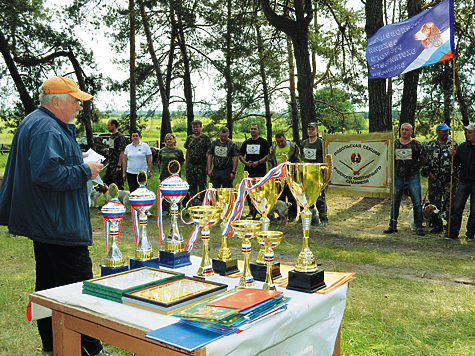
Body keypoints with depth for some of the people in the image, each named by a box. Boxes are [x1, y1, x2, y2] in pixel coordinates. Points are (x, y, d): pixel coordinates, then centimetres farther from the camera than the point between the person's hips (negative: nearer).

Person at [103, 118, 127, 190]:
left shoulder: (120, 137, -15)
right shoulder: (111, 136, 13)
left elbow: (122, 152, -19)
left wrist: (119, 166, -22)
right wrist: (108, 161, 19)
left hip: (116, 164, -9)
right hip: (110, 164, 9)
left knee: (118, 184, -2)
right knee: (106, 182, 13)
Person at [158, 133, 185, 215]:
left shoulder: (178, 151, 4)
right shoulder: (162, 151, 11)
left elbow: (182, 163, 9)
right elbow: (159, 162, 20)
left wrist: (176, 168, -2)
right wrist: (163, 167, 7)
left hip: (175, 174, -2)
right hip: (164, 174, 2)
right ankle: (165, 209, 11)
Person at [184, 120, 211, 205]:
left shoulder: (205, 138, -2)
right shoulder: (189, 138, 12)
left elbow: (208, 153, -5)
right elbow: (187, 151, 18)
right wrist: (186, 164, 11)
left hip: (201, 165, -5)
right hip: (190, 165, 5)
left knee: (202, 186, -3)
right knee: (191, 186, 9)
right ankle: (192, 203, 17)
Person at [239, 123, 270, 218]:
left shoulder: (263, 142, 2)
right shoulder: (246, 142, 15)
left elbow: (268, 156, -4)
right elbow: (240, 155, 17)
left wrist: (258, 162, -17)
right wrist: (245, 162, -2)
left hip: (260, 172, -4)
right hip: (248, 171, 4)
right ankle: (251, 210, 15)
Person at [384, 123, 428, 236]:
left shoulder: (417, 144, 0)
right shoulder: (394, 144, 6)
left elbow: (425, 159, 8)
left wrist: (415, 166, 7)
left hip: (413, 177, -2)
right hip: (398, 177, 2)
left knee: (417, 203, 0)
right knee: (394, 203, 7)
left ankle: (418, 227, 10)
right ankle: (392, 226, 19)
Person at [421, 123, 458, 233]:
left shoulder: (453, 144, 3)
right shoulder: (430, 145, 7)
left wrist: (456, 174, -2)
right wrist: (428, 173, 0)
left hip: (449, 180, -2)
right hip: (434, 179, 2)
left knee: (449, 202, -6)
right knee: (434, 203, 7)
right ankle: (437, 225, 18)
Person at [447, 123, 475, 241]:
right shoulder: (463, 146, 8)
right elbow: (456, 163, 13)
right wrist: (453, 156, -5)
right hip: (464, 182, 3)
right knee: (457, 208, 2)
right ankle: (453, 233, 9)